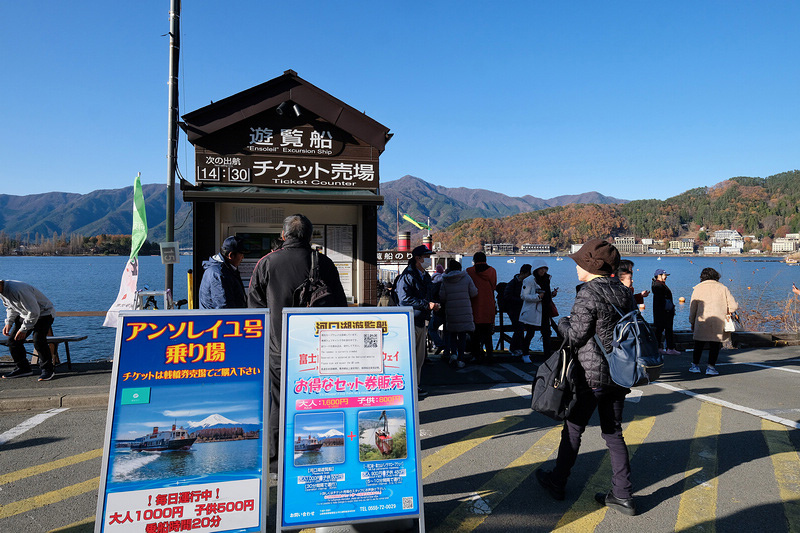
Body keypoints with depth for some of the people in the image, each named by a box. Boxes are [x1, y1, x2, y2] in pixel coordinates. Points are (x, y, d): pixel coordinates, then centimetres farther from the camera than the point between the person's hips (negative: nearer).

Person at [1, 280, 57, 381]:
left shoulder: (16, 290, -33)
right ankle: (23, 368, 17)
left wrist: (24, 329, -22)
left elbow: (34, 312, -29)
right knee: (12, 340, 2)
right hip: (24, 315, 9)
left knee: (38, 340, -25)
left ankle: (47, 369, -10)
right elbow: (10, 307, 16)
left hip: (43, 313, -9)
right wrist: (9, 323, 1)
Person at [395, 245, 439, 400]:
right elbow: (405, 299, -21)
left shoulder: (425, 276, 17)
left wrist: (433, 305, 6)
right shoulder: (407, 276, -12)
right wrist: (426, 305, -21)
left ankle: (416, 386, 23)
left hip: (422, 321, 9)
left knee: (420, 356, 13)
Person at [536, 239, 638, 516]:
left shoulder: (588, 293, -18)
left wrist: (563, 323, 2)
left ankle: (557, 482, 25)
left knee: (573, 429, 9)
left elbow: (575, 336, -16)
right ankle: (622, 496, 17)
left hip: (591, 375, -7)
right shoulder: (624, 291, 5)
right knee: (613, 433, 15)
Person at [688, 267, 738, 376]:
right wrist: (726, 311, 22)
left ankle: (695, 365, 15)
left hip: (701, 322, 1)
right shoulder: (722, 288, 6)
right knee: (715, 345, 6)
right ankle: (711, 367, 4)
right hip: (718, 323, 0)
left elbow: (692, 308, 5)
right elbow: (734, 306, 2)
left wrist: (692, 323, 13)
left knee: (699, 345, 11)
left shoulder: (698, 288, 5)